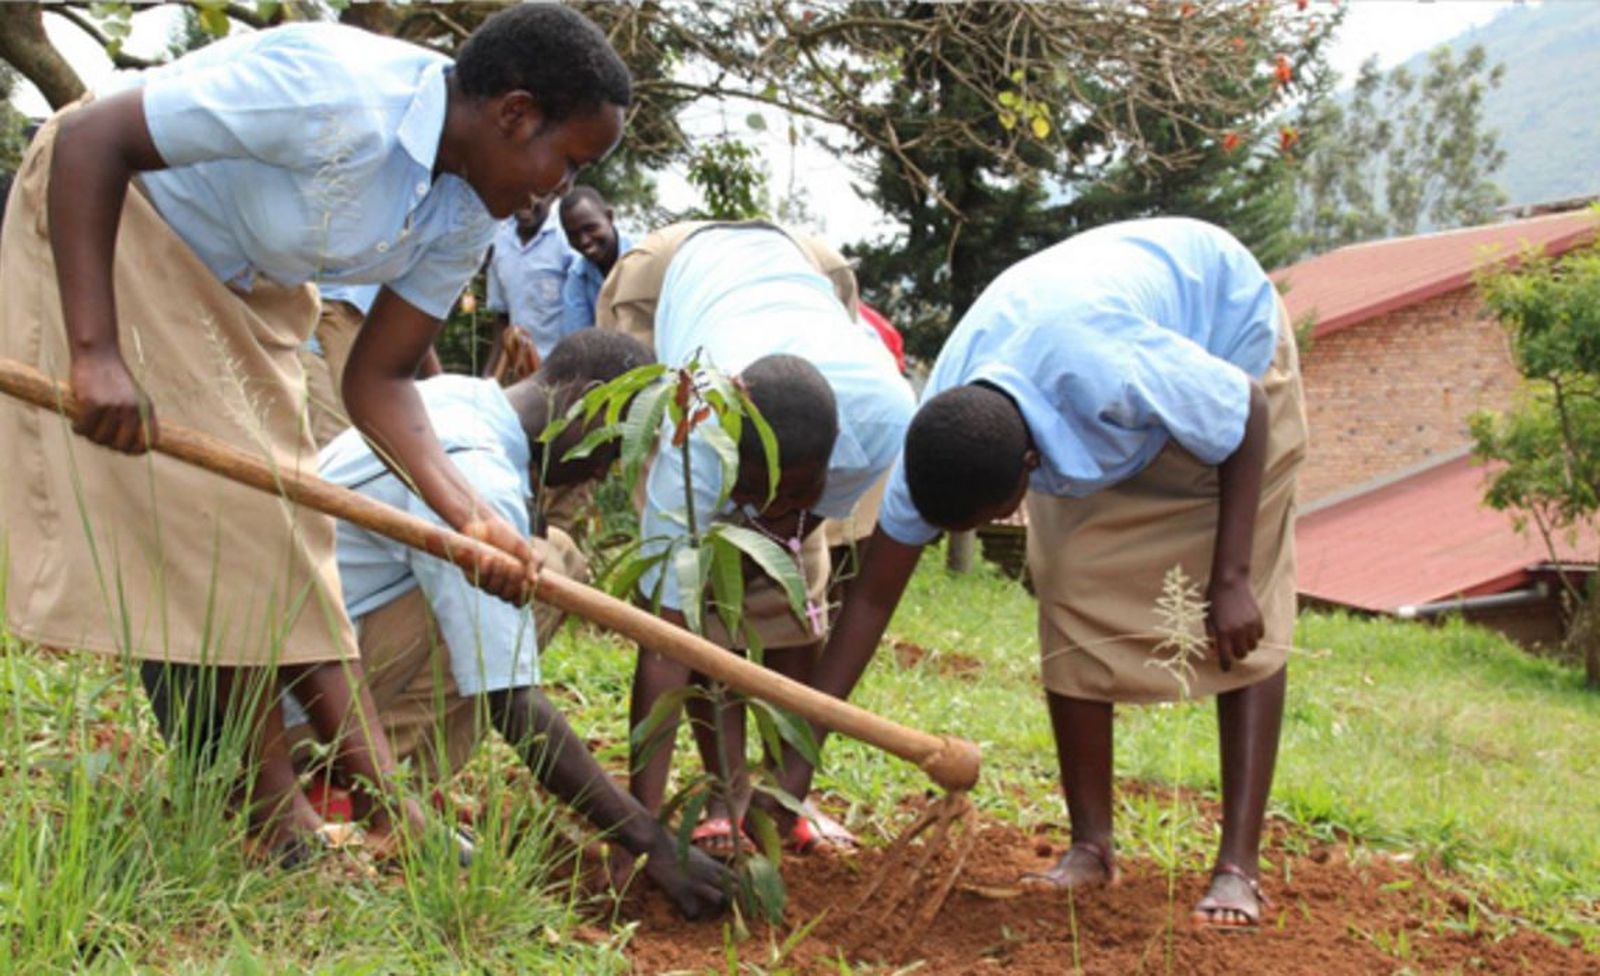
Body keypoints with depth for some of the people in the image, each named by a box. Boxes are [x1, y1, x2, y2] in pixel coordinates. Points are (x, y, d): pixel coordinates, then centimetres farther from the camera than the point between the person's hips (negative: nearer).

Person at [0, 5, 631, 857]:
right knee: (189, 509, -11)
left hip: (245, 290, 8)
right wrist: (95, 352, -40)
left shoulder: (465, 216, -9)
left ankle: (378, 800, 5)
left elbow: (378, 379, -7)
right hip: (105, 213, -8)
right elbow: (89, 136, -33)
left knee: (275, 517, 4)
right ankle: (273, 814, -4)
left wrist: (470, 518, -22)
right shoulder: (341, 95, -35)